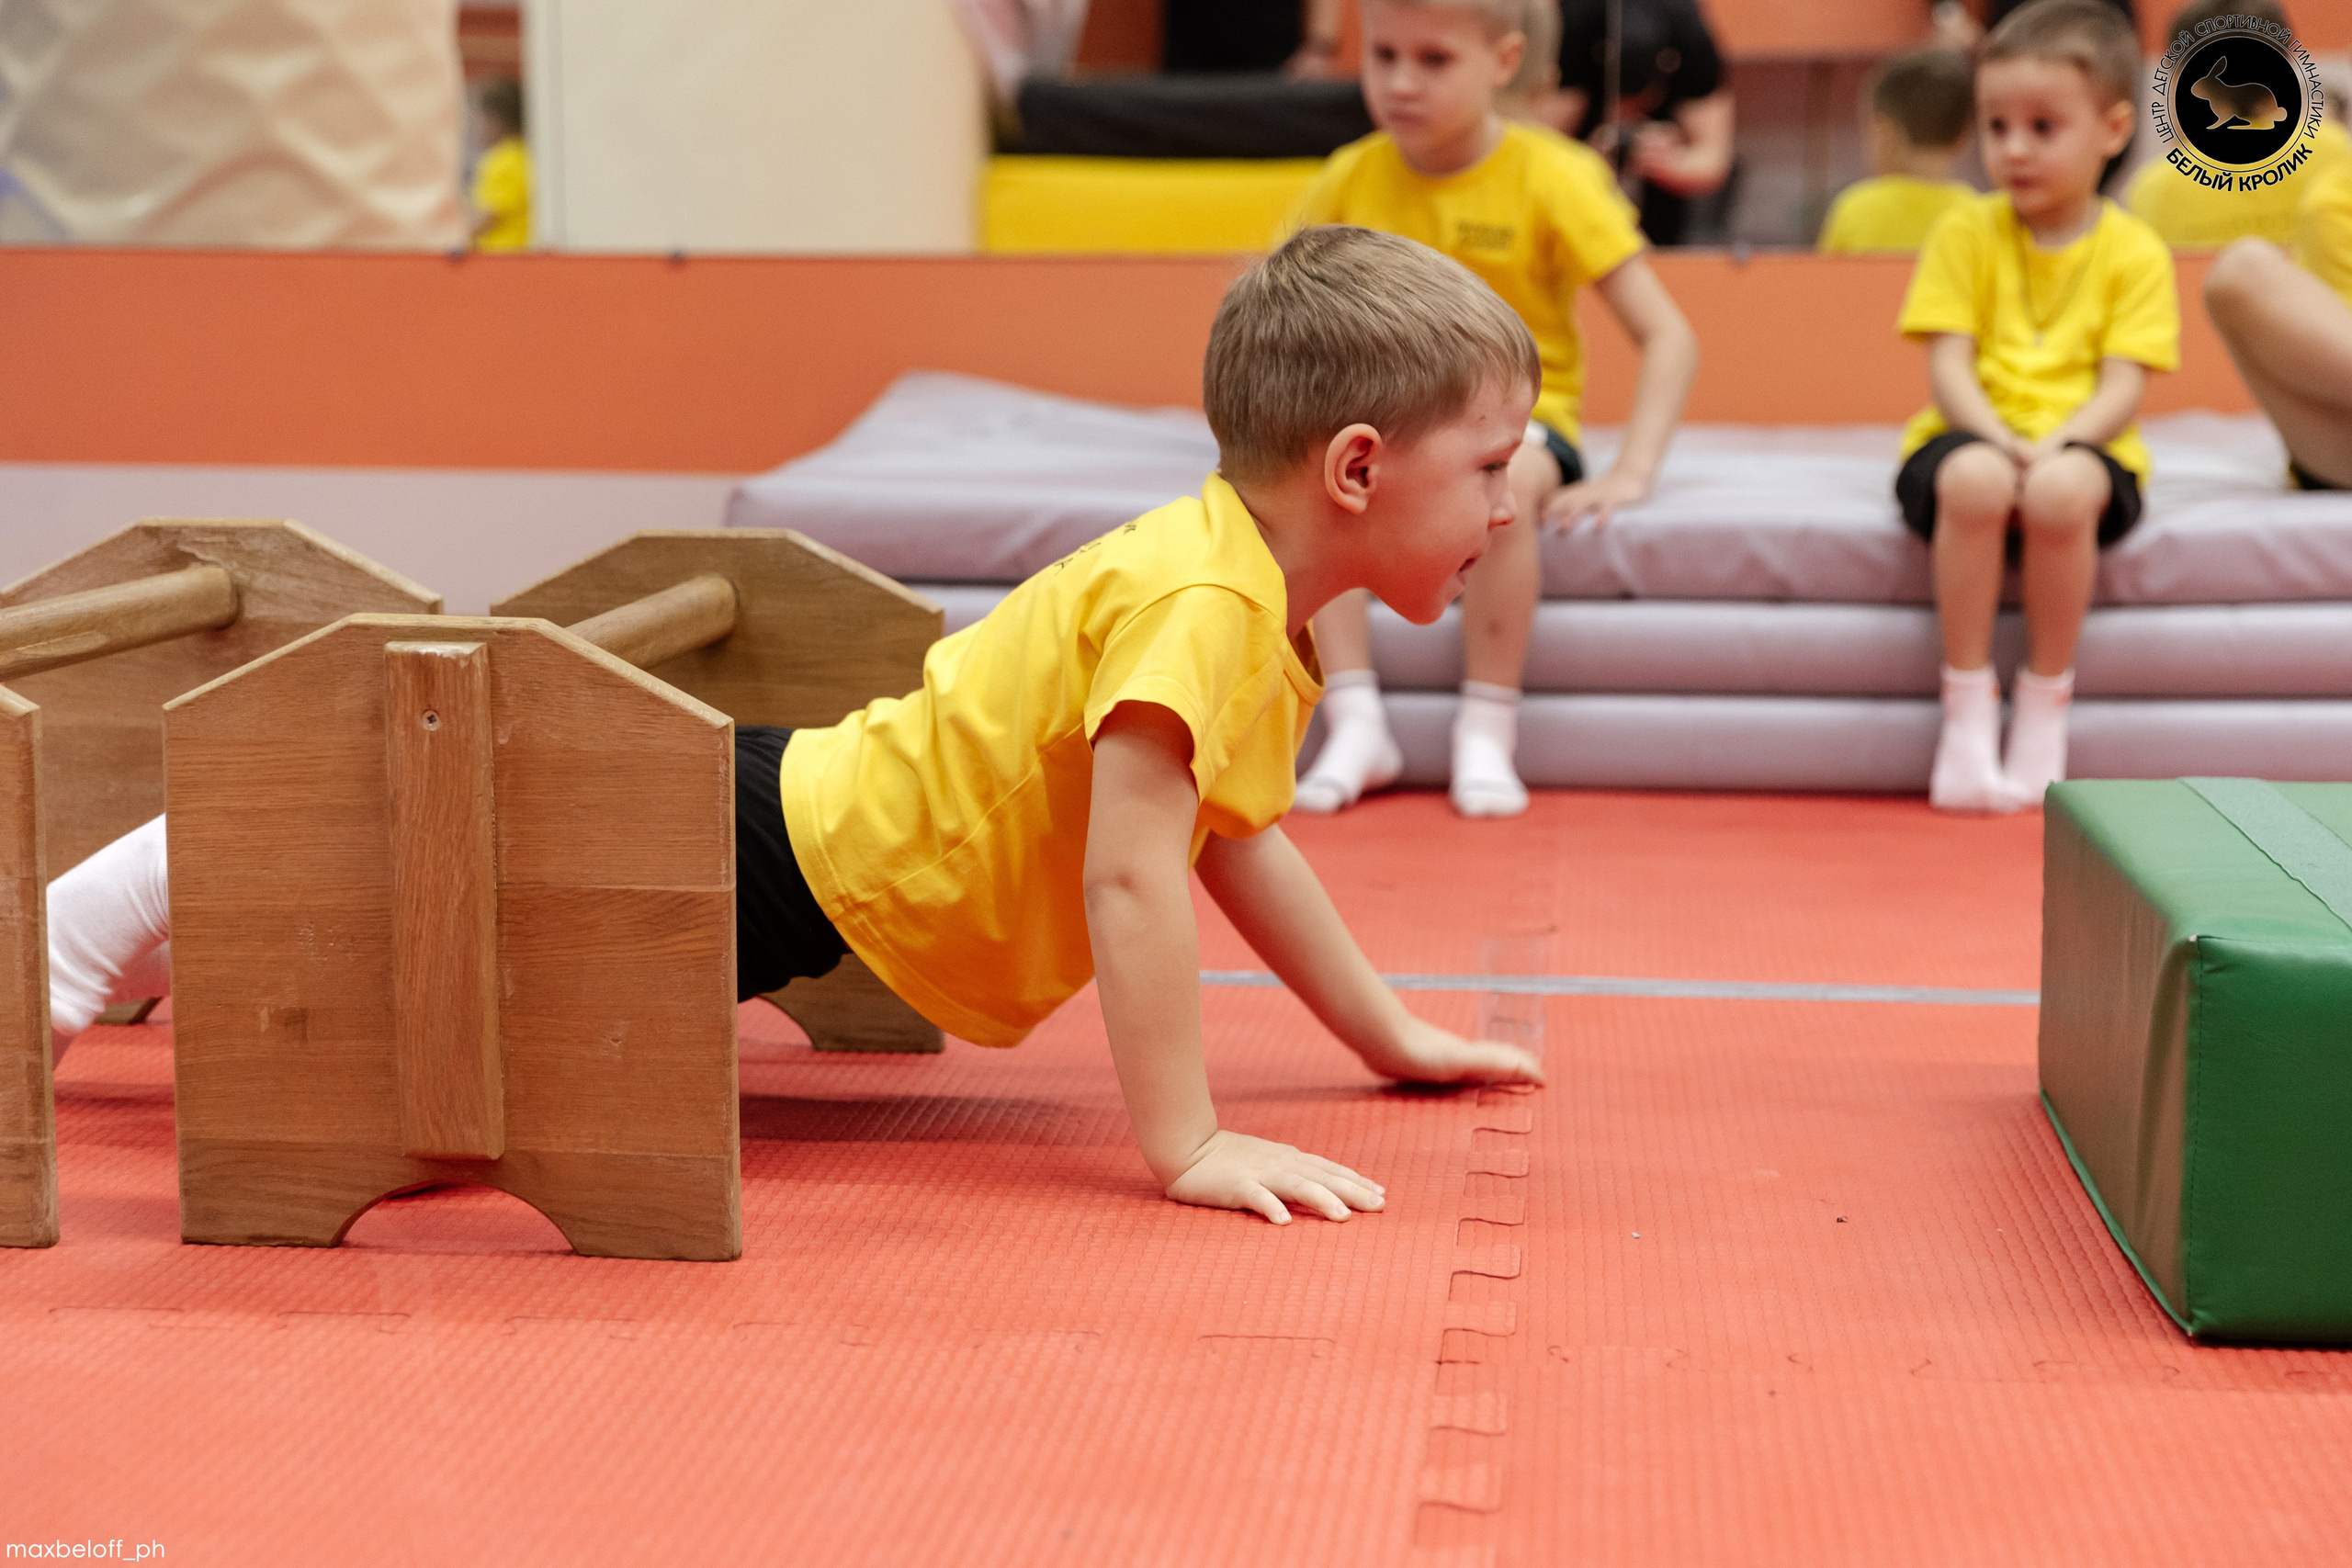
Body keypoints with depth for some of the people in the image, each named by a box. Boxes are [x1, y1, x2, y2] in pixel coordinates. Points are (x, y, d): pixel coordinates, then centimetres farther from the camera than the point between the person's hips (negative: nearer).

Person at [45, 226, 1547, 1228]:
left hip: (800, 817, 10)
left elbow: (1237, 841, 18)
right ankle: (78, 935, 15)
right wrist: (1185, 1144, -30)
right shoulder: (1198, 596, -25)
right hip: (777, 863, -10)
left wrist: (1395, 1037, 18)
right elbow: (1131, 873, -32)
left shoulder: (1258, 607, 6)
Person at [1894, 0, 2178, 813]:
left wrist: (2055, 447, -24)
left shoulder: (2133, 251, 4)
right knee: (1973, 482, -37)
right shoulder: (1965, 233, 6)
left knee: (2063, 492, -37)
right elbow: (1949, 367, -3)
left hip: (2080, 446, 0)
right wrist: (1999, 440, -22)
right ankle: (1966, 707, -23)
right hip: (1969, 435, 1)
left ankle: (2047, 700, -16)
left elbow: (2122, 388, -5)